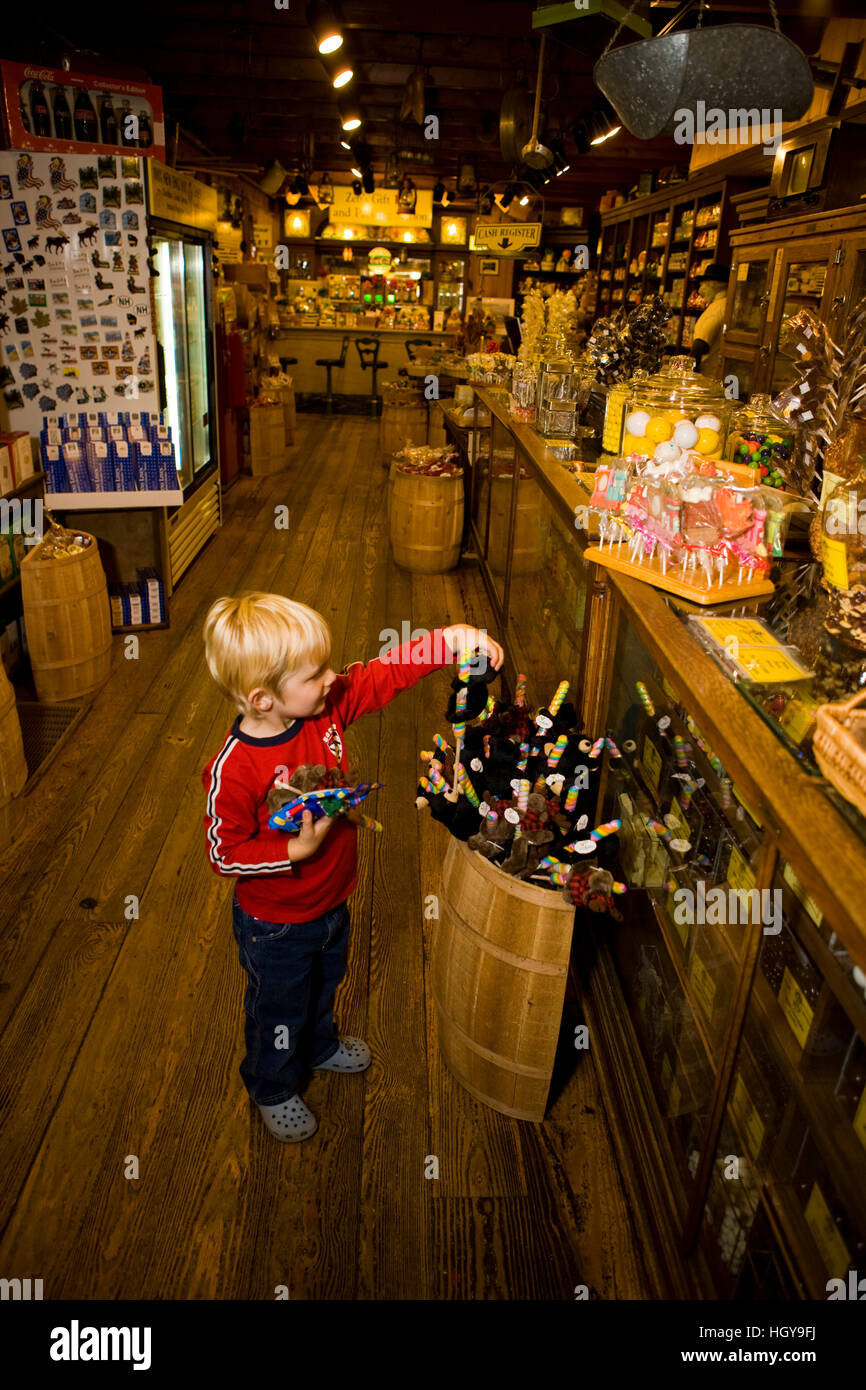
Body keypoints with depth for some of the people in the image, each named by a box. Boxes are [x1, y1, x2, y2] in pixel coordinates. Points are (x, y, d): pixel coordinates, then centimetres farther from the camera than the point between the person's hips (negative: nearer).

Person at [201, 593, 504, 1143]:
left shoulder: (328, 706, -18)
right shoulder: (234, 769, -33)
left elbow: (388, 671, -12)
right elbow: (225, 853, -24)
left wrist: (452, 641, -22)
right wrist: (296, 850, -32)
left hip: (332, 902, 6)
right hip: (276, 926, -6)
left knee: (324, 985, 33)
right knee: (279, 1010, 21)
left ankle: (319, 1046, 64)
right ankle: (274, 1088, 51)